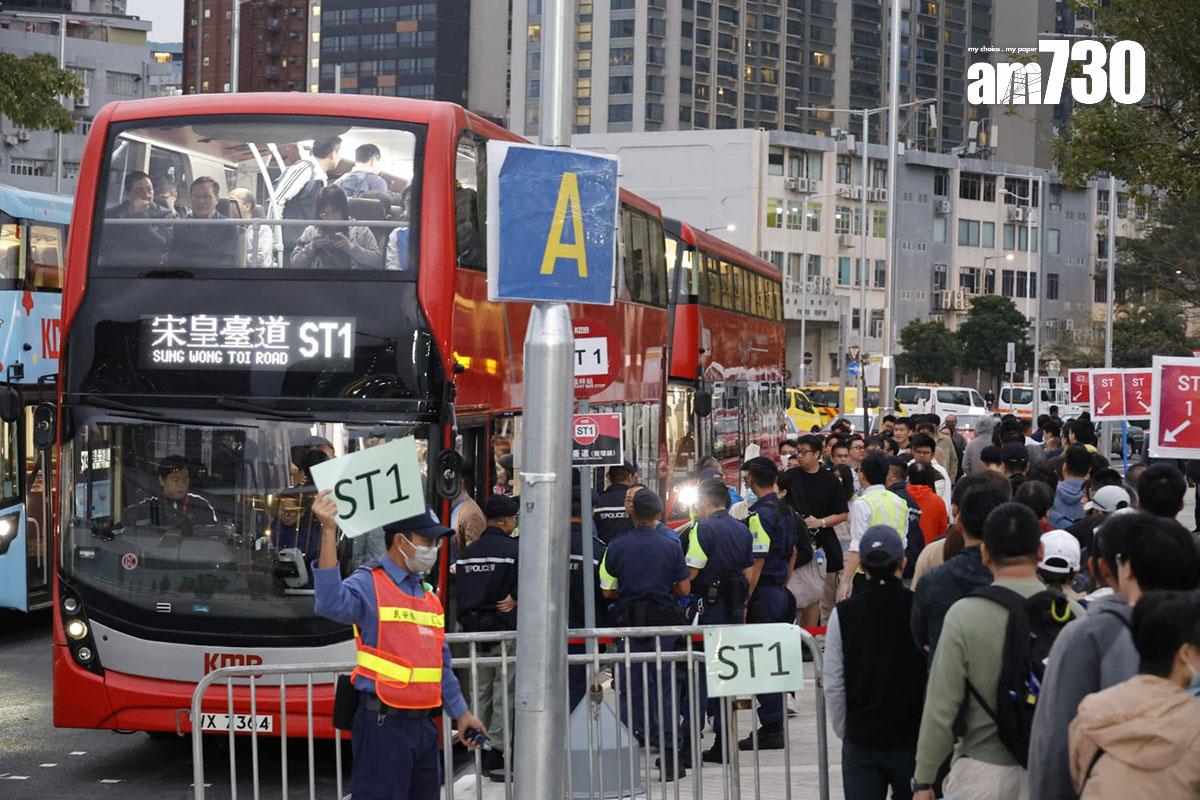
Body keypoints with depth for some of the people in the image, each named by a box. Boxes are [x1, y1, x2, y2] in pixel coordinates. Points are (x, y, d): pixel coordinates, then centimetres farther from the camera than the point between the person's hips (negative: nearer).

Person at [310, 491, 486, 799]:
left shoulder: (428, 594, 18)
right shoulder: (369, 584, -8)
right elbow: (331, 603, -31)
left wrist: (460, 713, 26)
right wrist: (329, 531, -36)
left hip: (423, 724, 8)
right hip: (383, 724, -8)